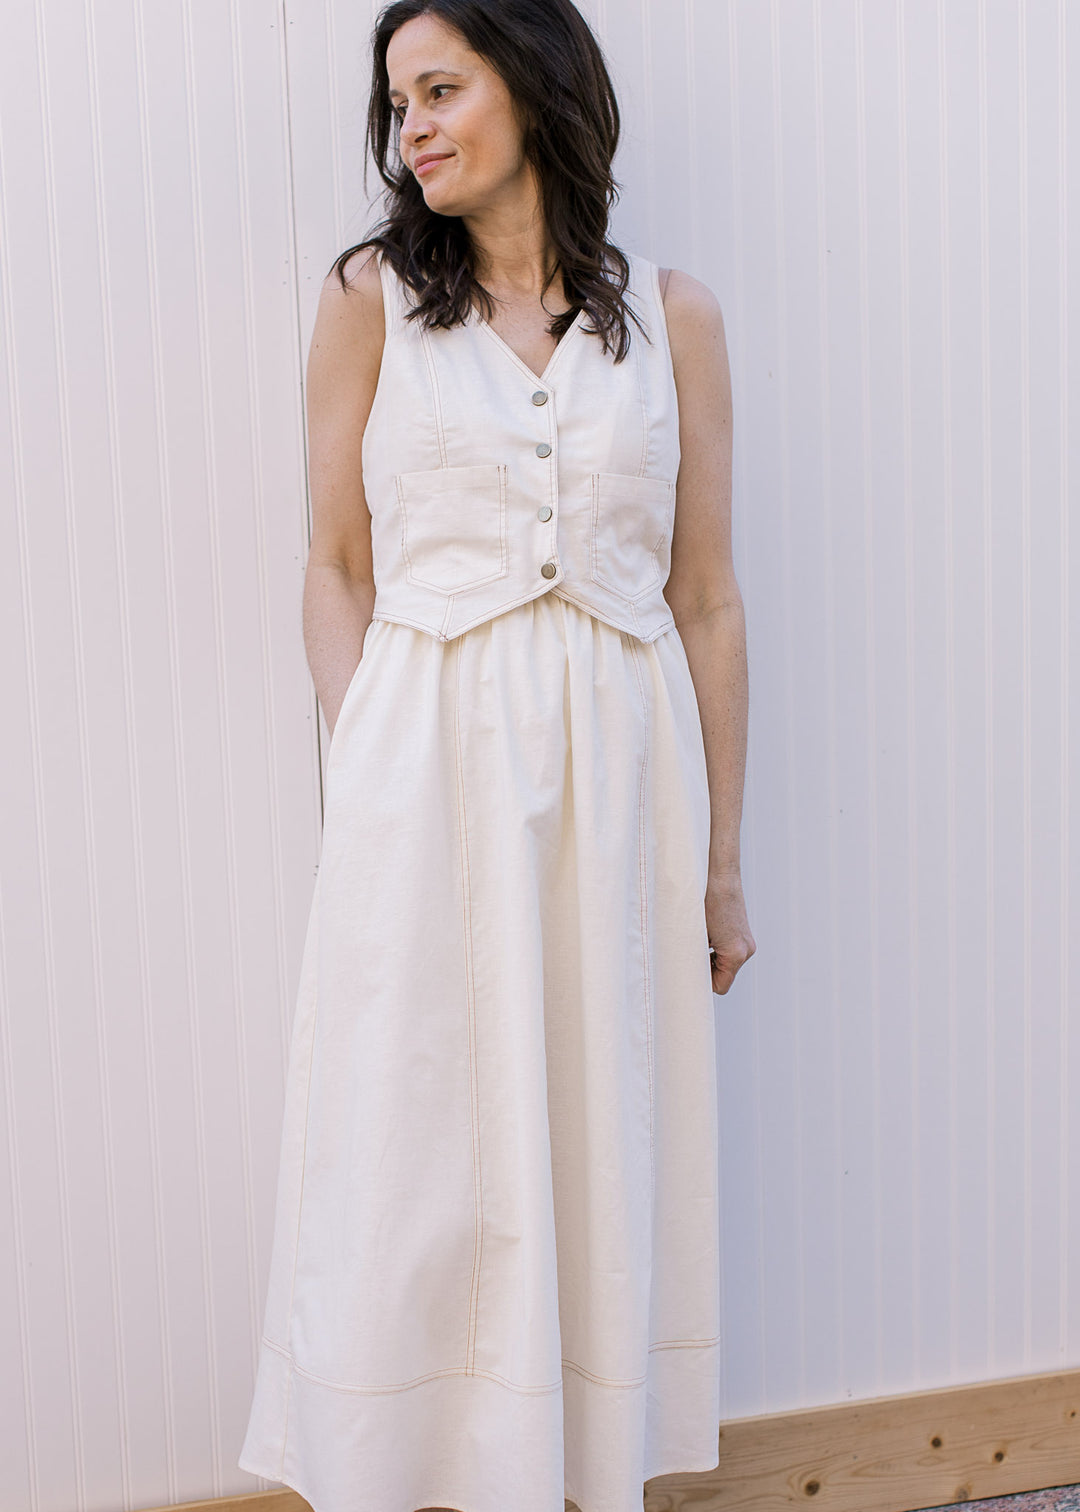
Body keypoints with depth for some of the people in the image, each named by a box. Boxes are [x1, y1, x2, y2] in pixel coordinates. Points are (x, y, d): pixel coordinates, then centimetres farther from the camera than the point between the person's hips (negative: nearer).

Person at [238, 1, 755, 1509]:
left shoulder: (673, 316, 6)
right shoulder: (372, 295, 6)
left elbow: (706, 601, 6)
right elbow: (338, 568, 6)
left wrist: (721, 859, 6)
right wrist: (363, 779, -7)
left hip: (620, 774, 1)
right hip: (428, 769, -1)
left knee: (606, 1146, 10)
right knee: (420, 1160, 5)